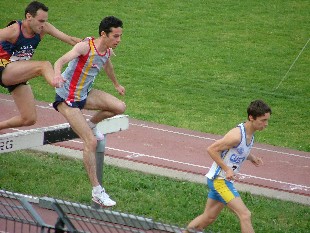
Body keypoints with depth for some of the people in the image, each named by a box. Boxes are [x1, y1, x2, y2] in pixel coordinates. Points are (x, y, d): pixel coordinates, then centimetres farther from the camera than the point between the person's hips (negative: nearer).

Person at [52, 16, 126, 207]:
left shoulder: (108, 51, -3)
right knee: (91, 142, -14)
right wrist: (58, 75, -62)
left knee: (119, 107, -11)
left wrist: (116, 84, 40)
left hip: (85, 94, 7)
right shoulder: (85, 47, -26)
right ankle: (97, 191, -5)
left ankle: (91, 125, 17)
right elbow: (61, 61, -40)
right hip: (67, 99, -7)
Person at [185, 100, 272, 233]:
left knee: (209, 217, 18)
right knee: (245, 215, -14)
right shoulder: (237, 135, -24)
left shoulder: (250, 133, 5)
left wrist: (251, 157, 5)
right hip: (219, 180, -10)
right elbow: (211, 149, -21)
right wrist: (226, 169, -22)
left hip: (225, 180, 10)